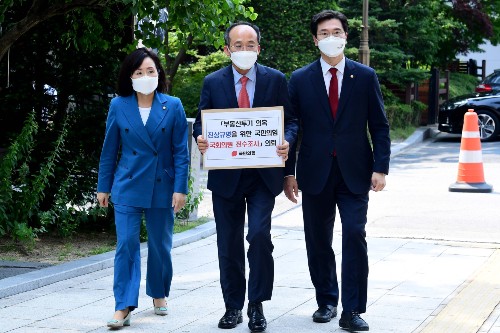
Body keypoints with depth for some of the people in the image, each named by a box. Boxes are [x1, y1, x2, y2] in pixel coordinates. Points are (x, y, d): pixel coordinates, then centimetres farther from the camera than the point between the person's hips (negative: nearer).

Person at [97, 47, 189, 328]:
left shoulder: (173, 106, -2)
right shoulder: (119, 106, 0)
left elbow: (181, 152, -2)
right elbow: (110, 150, 7)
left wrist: (180, 189, -8)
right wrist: (103, 187, 8)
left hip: (162, 188, 0)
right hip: (128, 187, 0)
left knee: (161, 245, 11)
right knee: (126, 244, -6)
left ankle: (159, 294, 32)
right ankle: (124, 308, -5)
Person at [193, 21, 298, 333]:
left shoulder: (276, 80, 2)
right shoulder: (213, 82, 3)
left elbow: (291, 120, 3)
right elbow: (200, 122, 6)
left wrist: (287, 141, -17)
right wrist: (201, 138, -16)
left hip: (264, 173, -1)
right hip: (226, 175, 2)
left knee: (260, 234, -14)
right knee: (229, 244, 8)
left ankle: (257, 306, 2)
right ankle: (233, 307, 23)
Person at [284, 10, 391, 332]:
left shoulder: (365, 76, 4)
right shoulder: (300, 79, 4)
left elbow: (379, 126, 4)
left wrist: (380, 167, -5)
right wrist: (289, 173, 0)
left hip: (354, 172, -1)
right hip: (315, 173, 1)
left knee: (355, 235, -11)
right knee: (318, 242, 7)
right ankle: (327, 302, 24)